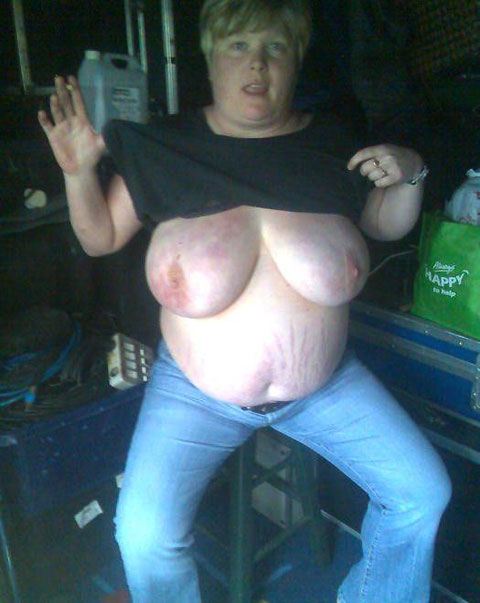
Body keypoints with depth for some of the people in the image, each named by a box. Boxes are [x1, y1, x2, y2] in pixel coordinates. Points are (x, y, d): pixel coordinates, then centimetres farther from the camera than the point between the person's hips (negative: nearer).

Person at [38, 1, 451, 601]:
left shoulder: (328, 143, -1)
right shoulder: (165, 148, -6)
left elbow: (388, 225, 13)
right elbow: (101, 237, 3)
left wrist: (409, 175, -6)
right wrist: (79, 170, -13)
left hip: (326, 383, 3)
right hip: (199, 391, -2)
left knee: (424, 494, 3)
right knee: (144, 538, -14)